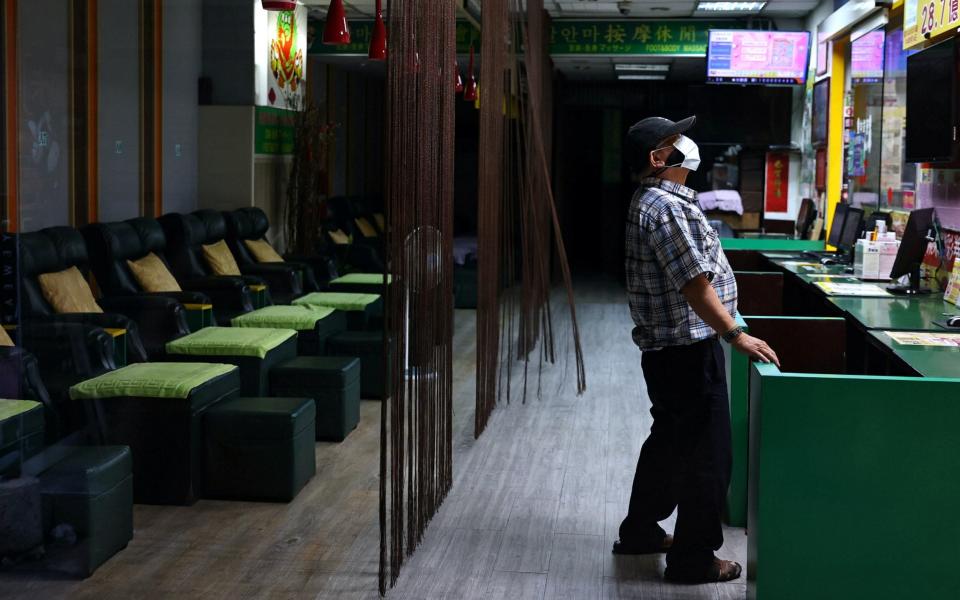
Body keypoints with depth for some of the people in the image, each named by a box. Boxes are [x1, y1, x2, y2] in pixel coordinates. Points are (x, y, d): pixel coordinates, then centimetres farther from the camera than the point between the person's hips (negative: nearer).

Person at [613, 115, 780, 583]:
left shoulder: (655, 200, 14)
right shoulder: (667, 207, -20)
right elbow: (694, 283, -24)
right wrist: (736, 335, -23)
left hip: (669, 347, 11)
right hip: (687, 349, -11)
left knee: (669, 440, 22)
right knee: (706, 454, -3)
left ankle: (640, 531, 34)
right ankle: (693, 559, 5)